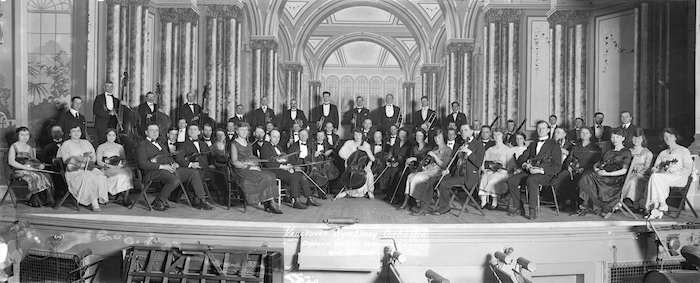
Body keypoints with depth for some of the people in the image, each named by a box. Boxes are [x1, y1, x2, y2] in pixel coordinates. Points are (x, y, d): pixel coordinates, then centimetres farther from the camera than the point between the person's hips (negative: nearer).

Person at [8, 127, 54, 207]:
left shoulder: (31, 148, 23)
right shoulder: (14, 147, 5)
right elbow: (11, 162, -6)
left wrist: (40, 165, 1)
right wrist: (24, 167, -16)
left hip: (32, 169, 5)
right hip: (19, 170, -5)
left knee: (46, 176, -25)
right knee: (35, 177, -36)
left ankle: (48, 200, -29)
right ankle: (34, 200, -30)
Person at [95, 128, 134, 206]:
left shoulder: (120, 147, 24)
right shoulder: (101, 147, 14)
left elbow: (124, 159, 19)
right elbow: (99, 162, 4)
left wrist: (121, 165, -5)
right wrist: (108, 165, -13)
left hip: (119, 168, 3)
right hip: (107, 169, -3)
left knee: (128, 172, -33)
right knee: (121, 174, -35)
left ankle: (125, 196, -36)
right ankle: (123, 196, -30)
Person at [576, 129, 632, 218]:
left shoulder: (626, 152, 7)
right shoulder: (608, 152, 27)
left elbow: (624, 171, -5)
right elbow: (596, 165, 21)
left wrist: (607, 173, -15)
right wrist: (596, 169, -4)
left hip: (616, 179, -5)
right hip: (604, 176, 6)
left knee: (591, 177, -31)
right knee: (587, 175, -28)